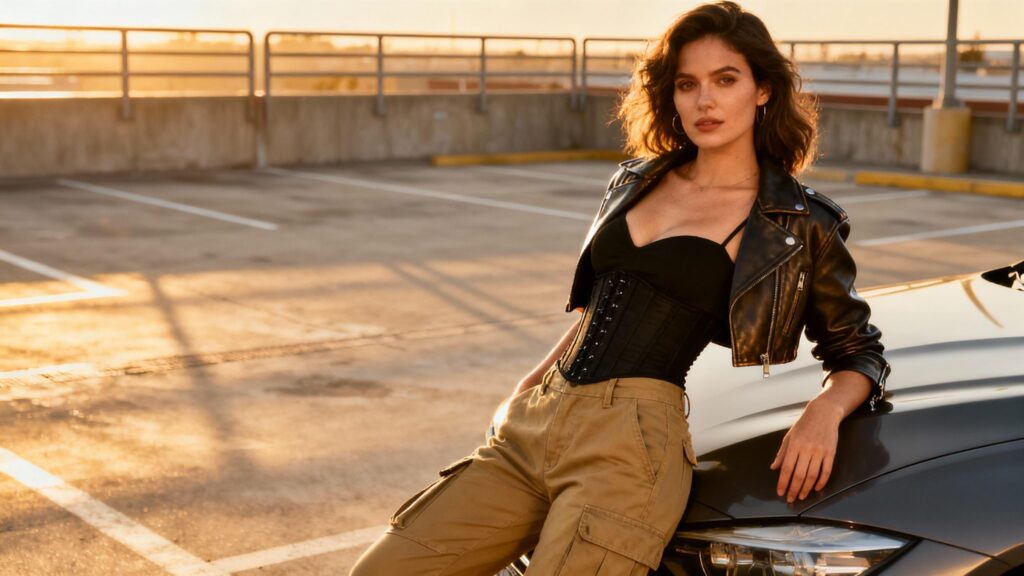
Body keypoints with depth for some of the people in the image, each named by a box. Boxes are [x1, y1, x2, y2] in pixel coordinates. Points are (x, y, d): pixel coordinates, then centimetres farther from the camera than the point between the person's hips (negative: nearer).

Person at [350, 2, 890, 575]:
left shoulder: (800, 225, 2)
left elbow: (859, 353, 11)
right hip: (532, 423, 6)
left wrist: (825, 410, -9)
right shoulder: (638, 180, 17)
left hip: (631, 446, -5)